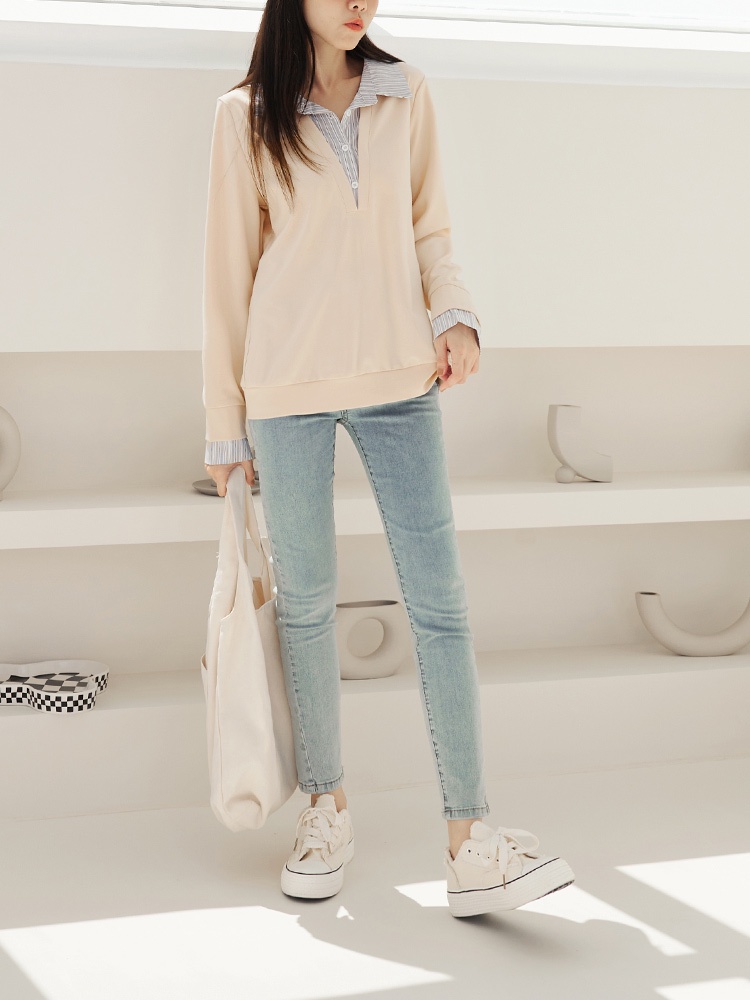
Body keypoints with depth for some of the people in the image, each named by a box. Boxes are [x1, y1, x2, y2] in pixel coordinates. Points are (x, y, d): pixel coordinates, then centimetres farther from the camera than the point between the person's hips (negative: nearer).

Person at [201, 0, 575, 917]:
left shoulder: (406, 96, 10)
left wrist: (455, 314, -5)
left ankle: (470, 847, -3)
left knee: (439, 599, -5)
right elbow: (230, 269, 5)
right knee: (305, 600, 5)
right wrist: (224, 425, 4)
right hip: (288, 383, -1)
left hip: (398, 376, 2)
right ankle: (327, 807, 22)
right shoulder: (247, 116, 3)